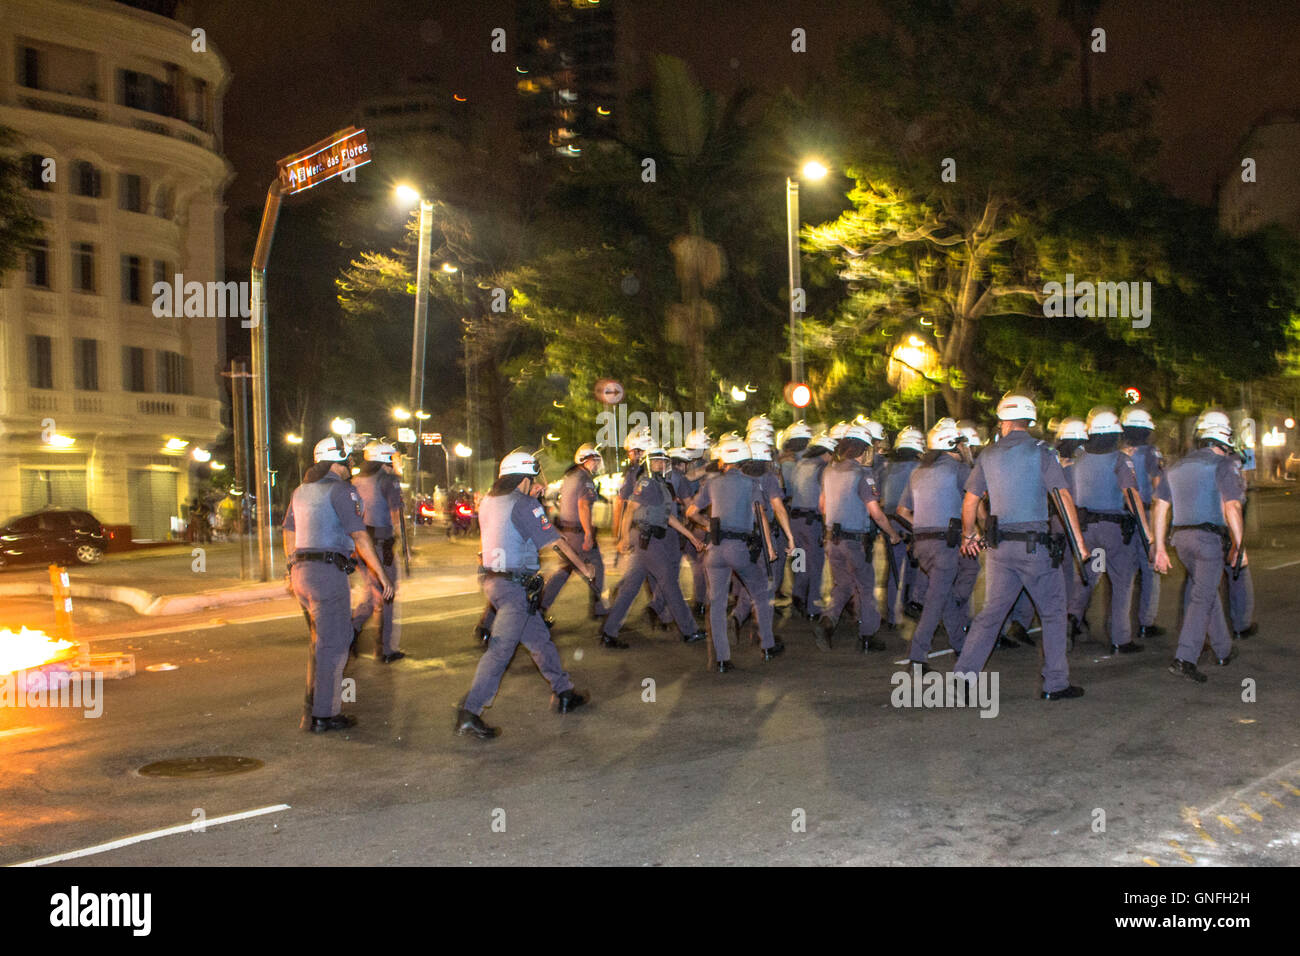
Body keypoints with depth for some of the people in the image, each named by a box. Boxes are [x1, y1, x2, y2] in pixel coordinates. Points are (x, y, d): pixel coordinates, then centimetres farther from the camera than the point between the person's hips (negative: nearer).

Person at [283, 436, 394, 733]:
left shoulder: (302, 490, 16)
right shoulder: (340, 490, -9)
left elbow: (289, 533, 22)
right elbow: (359, 536, -14)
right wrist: (382, 575, -11)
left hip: (301, 572, 9)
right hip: (327, 572, -8)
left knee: (322, 641, 19)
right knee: (332, 644, -2)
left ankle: (313, 709, 22)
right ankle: (323, 716, 0)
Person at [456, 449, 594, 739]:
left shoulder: (488, 501, 11)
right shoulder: (525, 504, -12)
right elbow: (556, 541, -8)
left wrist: (530, 496, 35)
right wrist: (583, 566, 4)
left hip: (492, 580, 9)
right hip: (516, 586, -9)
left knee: (539, 638, 18)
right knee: (501, 649, -9)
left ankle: (563, 693, 27)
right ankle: (470, 712, -11)